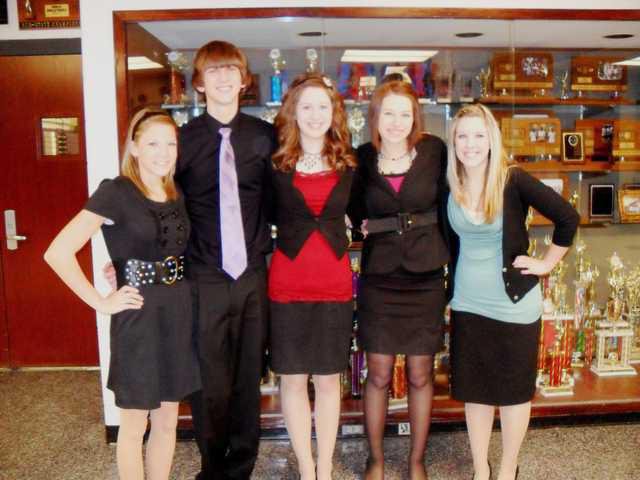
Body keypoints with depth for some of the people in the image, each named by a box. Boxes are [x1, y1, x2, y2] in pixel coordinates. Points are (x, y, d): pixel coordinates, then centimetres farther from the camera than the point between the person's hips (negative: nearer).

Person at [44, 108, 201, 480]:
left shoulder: (176, 195, 6)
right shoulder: (115, 192, -13)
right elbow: (58, 253, -18)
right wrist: (101, 303, -16)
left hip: (179, 312, 6)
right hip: (138, 316, -6)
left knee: (168, 418, 17)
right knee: (135, 423, 10)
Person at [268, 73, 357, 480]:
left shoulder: (349, 163, 4)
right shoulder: (275, 162, -1)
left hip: (335, 280, 1)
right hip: (287, 281, -1)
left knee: (329, 379, 10)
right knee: (293, 379, 7)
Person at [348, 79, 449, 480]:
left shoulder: (435, 151, -3)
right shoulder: (363, 159, -1)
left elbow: (447, 204, 4)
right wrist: (364, 226, -3)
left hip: (425, 278, 0)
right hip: (378, 278, 0)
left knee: (421, 375, 11)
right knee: (379, 375, 8)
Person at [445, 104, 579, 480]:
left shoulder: (513, 181, -13)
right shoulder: (450, 187, -3)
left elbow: (568, 217, -11)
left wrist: (547, 263, -7)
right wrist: (455, 284, 6)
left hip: (514, 303, -3)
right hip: (468, 303, 3)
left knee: (514, 389, 11)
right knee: (474, 389, 13)